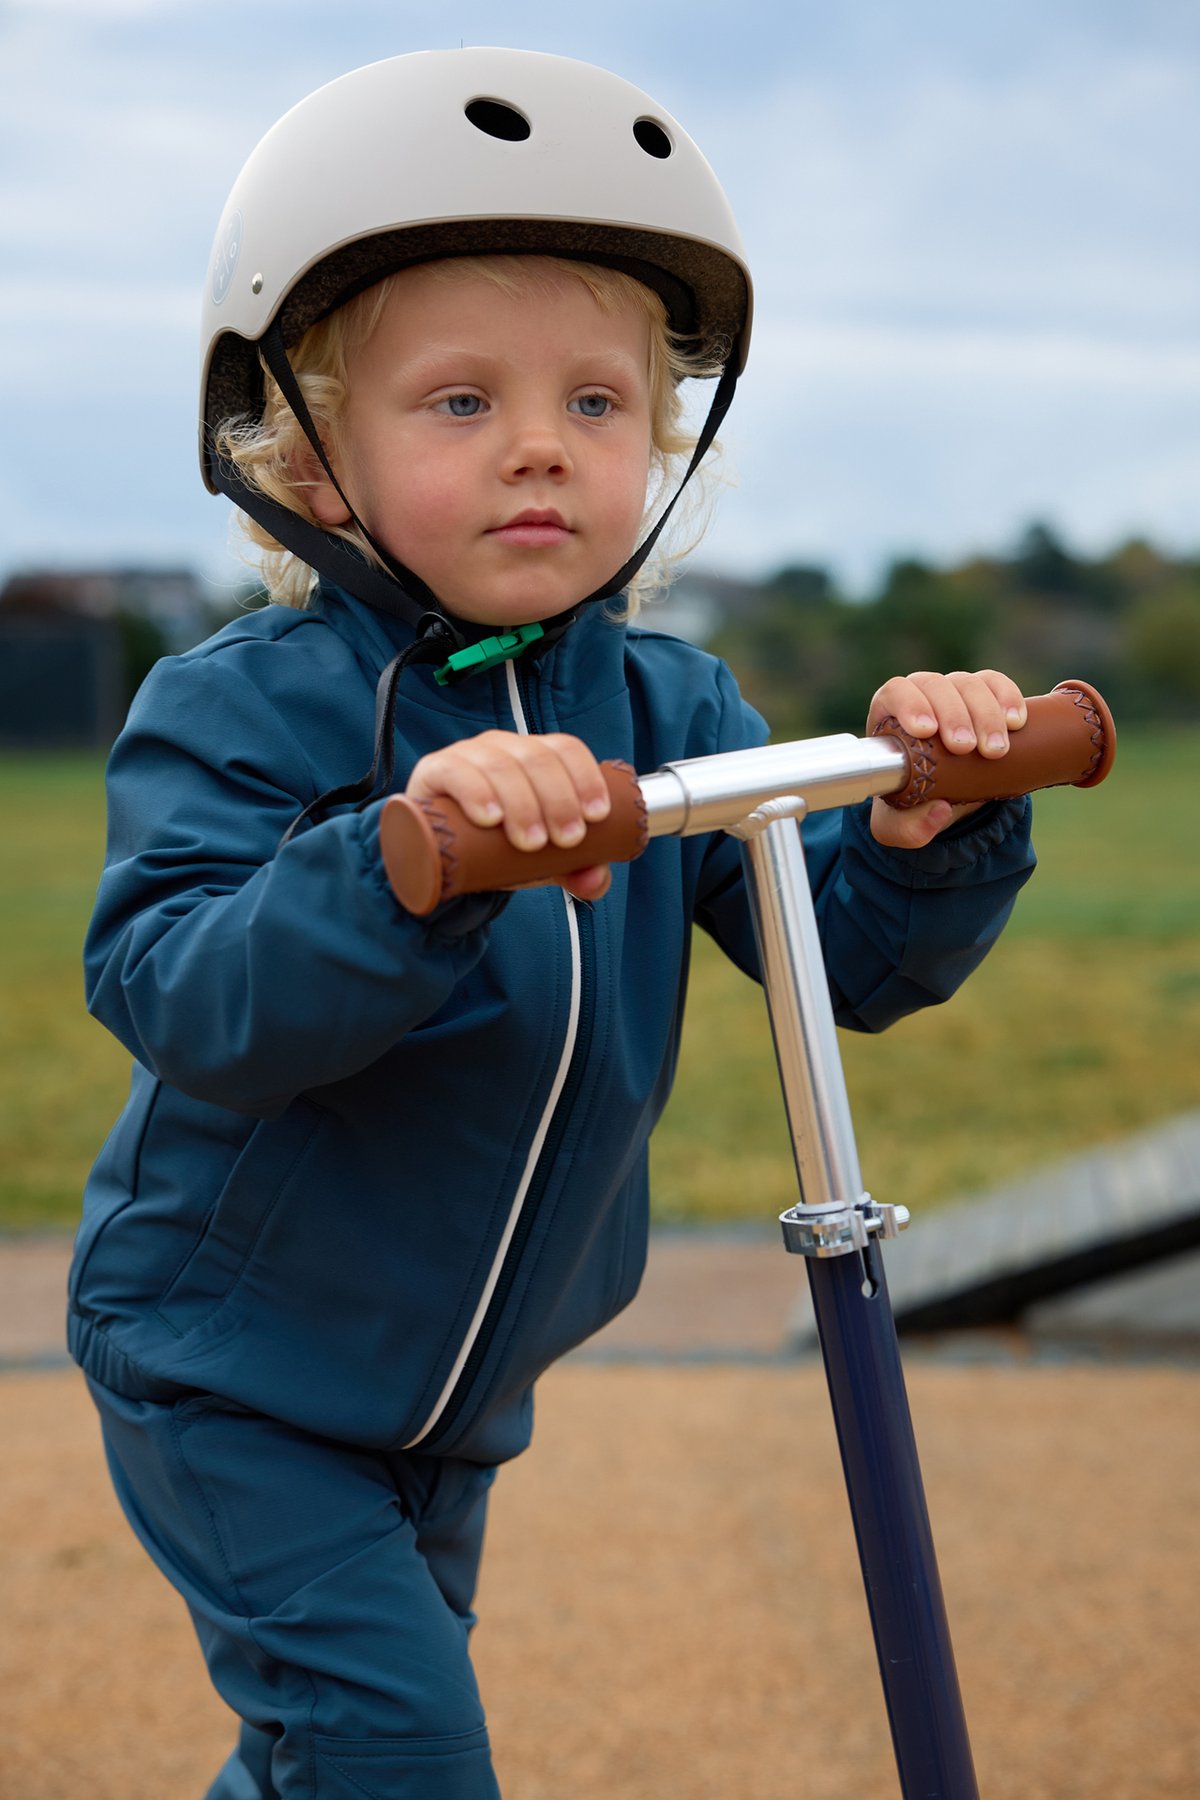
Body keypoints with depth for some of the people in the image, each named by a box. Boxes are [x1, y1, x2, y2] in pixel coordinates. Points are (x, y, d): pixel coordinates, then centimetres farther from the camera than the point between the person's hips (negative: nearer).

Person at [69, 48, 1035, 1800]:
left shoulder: (668, 710, -6)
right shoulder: (241, 710, -21)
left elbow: (852, 954, -9)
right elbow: (181, 1002, -35)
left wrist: (931, 833, -30)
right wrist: (402, 861, -51)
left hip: (460, 1386, 6)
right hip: (230, 1373, -6)